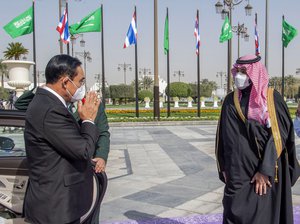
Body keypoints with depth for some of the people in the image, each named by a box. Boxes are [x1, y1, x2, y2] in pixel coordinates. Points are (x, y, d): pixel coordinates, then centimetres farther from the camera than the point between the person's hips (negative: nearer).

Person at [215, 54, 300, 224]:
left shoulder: (273, 99, -6)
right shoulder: (231, 101, 5)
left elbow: (278, 136, -12)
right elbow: (223, 136, 9)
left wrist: (265, 170, -16)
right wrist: (224, 168, 6)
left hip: (266, 173, -3)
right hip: (237, 173, 3)